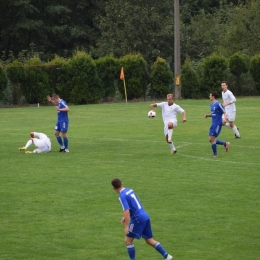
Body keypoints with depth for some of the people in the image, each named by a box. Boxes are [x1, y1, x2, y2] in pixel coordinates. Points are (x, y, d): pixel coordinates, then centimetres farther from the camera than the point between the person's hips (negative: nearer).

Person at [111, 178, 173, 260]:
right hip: (145, 216, 9)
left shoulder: (122, 196, -14)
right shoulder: (129, 190, 13)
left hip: (138, 219, -9)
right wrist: (125, 217, 29)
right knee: (149, 240, 17)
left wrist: (126, 227, -21)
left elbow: (126, 211, -23)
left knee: (128, 240, 3)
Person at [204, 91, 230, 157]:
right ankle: (225, 144, 20)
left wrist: (224, 118, -32)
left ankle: (215, 154, 5)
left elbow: (224, 113, -13)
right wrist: (207, 115, 5)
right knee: (210, 140, 8)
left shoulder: (218, 104, -14)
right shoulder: (211, 105, 13)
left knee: (212, 139, -8)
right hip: (213, 124, 9)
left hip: (217, 124, -9)